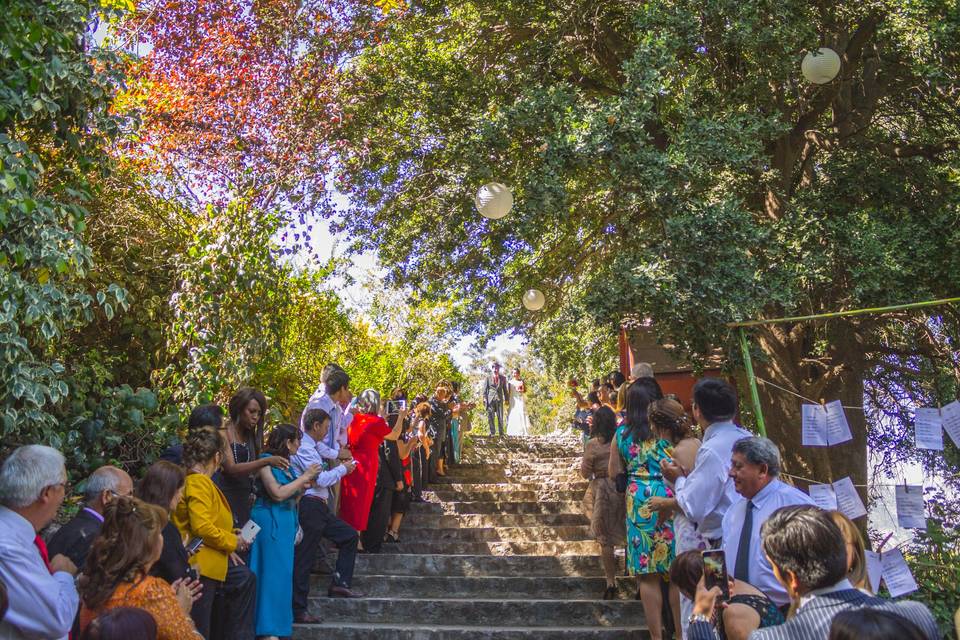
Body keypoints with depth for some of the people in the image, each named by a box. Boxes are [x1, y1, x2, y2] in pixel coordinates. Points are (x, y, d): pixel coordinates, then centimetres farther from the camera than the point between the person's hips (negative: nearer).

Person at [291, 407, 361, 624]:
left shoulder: (311, 447, 16)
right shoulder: (303, 448, -15)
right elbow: (321, 479, -18)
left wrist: (339, 469, 10)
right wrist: (343, 469, -5)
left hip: (319, 508, 10)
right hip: (309, 507, -10)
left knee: (350, 536, 13)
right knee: (304, 559, -4)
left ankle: (339, 584, 13)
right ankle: (298, 611, 2)